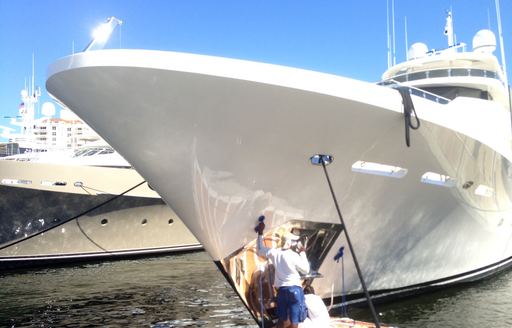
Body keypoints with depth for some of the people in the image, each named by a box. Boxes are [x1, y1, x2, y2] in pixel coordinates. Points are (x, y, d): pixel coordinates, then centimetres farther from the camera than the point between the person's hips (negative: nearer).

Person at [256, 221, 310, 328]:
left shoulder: (274, 253, 0)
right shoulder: (294, 255, -14)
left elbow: (260, 250, 18)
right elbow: (306, 270, -2)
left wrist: (260, 233, 22)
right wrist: (303, 253, 4)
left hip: (281, 289, 5)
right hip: (294, 289, -5)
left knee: (281, 319, 16)